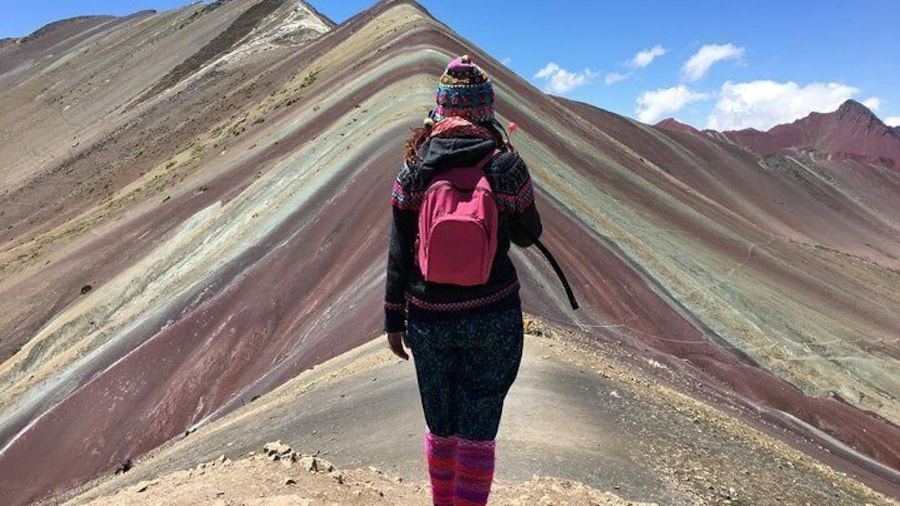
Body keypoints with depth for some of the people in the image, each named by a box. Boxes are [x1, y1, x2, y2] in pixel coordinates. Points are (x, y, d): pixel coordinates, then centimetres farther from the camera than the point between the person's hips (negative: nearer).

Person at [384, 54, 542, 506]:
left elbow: (398, 253, -3)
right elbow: (528, 235, 6)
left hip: (429, 320, 2)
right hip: (494, 319, -1)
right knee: (478, 434, 11)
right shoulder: (506, 165, -7)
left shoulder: (414, 170, -4)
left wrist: (394, 320, 8)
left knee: (440, 430, 20)